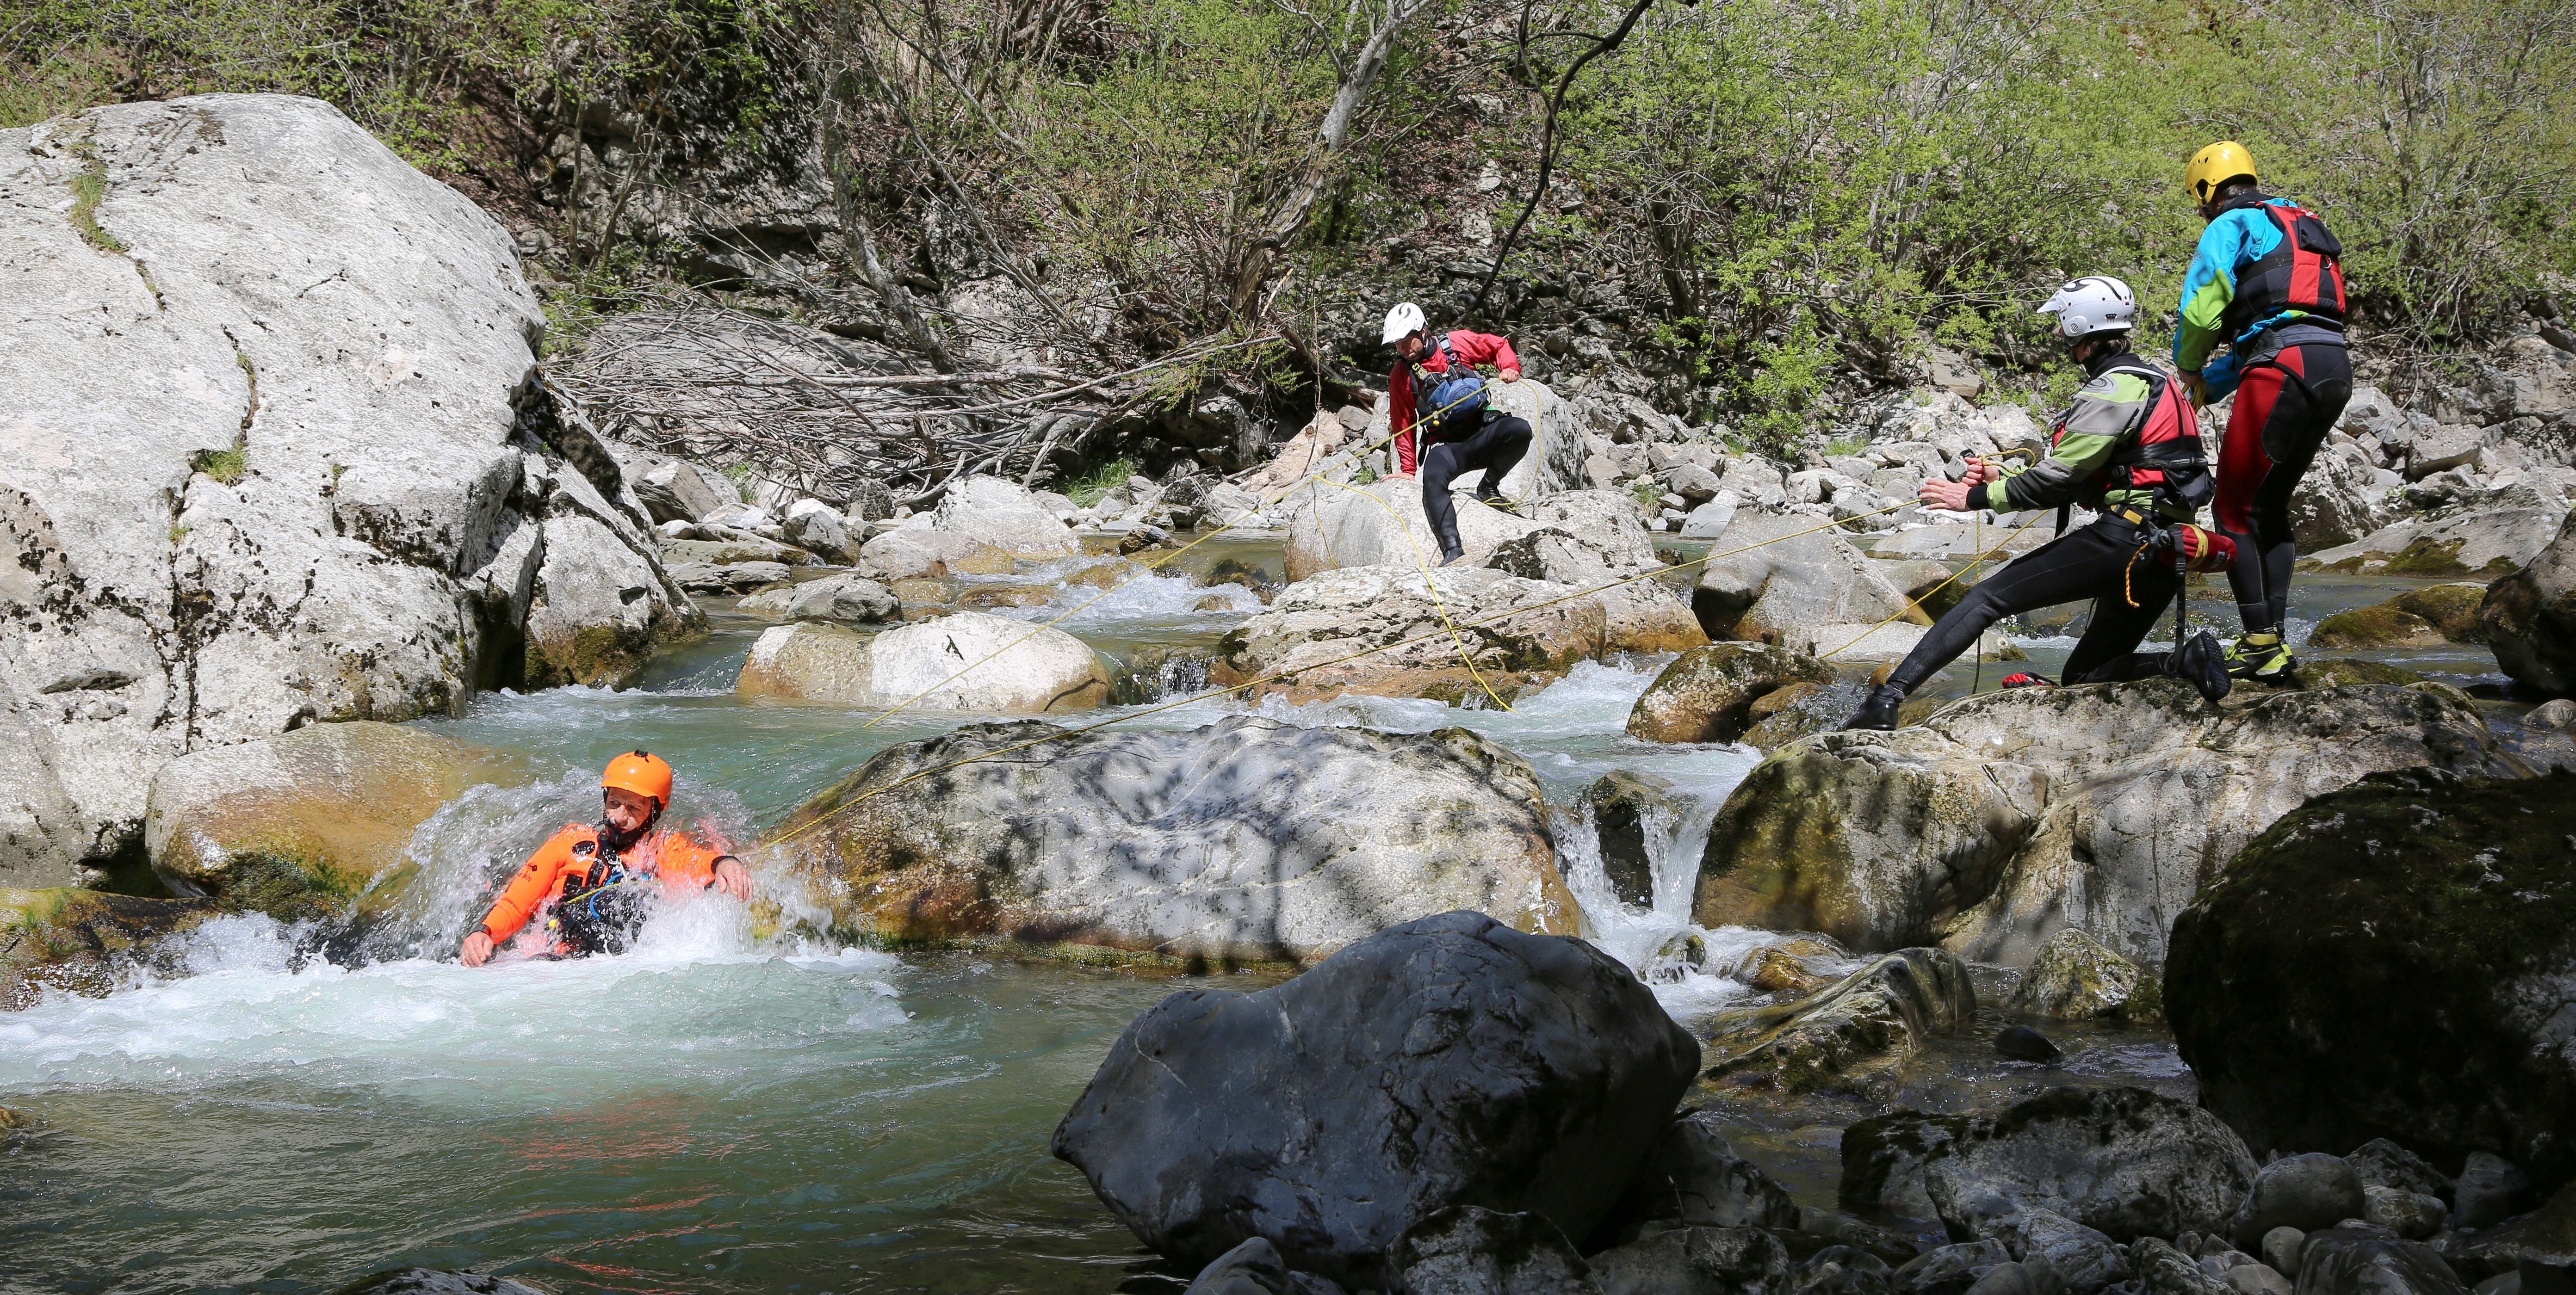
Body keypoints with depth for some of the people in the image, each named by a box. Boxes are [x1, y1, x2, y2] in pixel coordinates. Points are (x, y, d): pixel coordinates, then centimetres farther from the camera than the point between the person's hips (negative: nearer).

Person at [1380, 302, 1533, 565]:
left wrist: (1509, 368, -7)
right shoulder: (1401, 376, 5)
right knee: (1433, 478, -35)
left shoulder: (1457, 343, 3)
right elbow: (1403, 426, 9)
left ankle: (1489, 488, -3)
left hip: (1481, 435, 1)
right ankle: (1452, 548, -45)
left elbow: (1499, 346, 14)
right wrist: (1407, 469, 4)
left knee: (1520, 430, -28)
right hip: (1445, 446, -1)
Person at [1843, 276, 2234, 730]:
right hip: (2164, 558, 10)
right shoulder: (2151, 380, 23)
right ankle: (2186, 658, -9)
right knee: (2084, 675, 14)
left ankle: (1886, 700, -17)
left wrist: (1976, 498, -4)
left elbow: (2057, 478, -14)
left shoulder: (2113, 391, -10)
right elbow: (2080, 478, 24)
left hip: (2124, 537, -10)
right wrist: (2004, 477, 22)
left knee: (1988, 598, -9)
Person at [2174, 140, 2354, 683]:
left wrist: (2188, 366, 11)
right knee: (2271, 505, 17)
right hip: (2336, 368, 8)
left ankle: (2260, 644, -6)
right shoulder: (2299, 225, 30)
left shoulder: (2231, 225, 3)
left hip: (2284, 369, -8)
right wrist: (2210, 383, 27)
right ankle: (2274, 642, 13)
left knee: (2235, 509, -2)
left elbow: (2200, 309, -8)